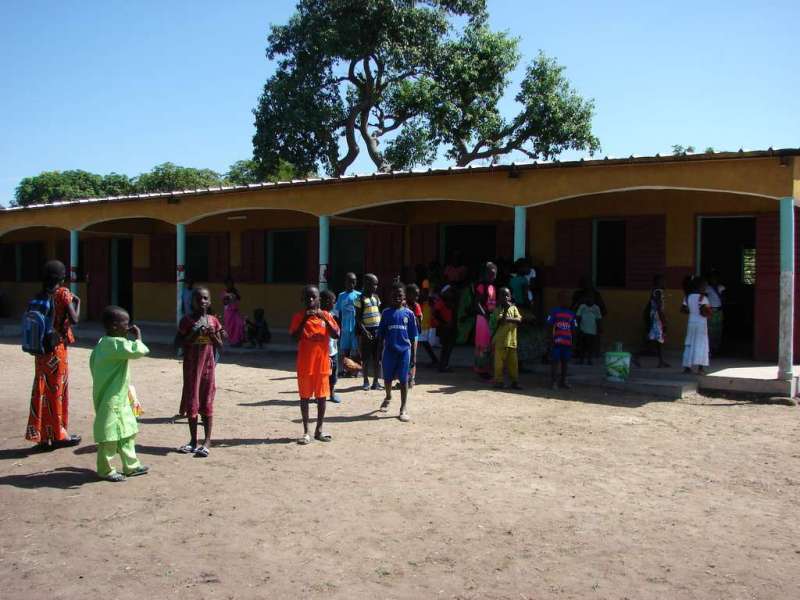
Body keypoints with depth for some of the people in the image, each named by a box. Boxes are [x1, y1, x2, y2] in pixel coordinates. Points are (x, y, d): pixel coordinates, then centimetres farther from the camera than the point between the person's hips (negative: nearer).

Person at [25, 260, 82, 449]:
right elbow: (74, 319, -14)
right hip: (58, 349, -5)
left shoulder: (39, 296, 4)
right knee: (58, 391, 6)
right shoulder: (63, 293, -10)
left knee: (41, 391, 10)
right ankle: (59, 434, 15)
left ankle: (42, 436, 14)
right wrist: (77, 303, 1)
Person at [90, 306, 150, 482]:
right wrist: (138, 337, -12)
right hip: (111, 400, -10)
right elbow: (139, 350, -32)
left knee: (127, 433, 16)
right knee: (110, 436, 3)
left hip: (119, 398, 10)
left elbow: (92, 361, 17)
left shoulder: (103, 343, 9)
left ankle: (131, 466, 26)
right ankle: (105, 470, 16)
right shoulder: (116, 343, -22)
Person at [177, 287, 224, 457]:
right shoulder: (187, 320, -3)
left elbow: (220, 345, 5)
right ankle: (193, 440, 17)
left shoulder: (214, 321, 3)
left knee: (207, 402, 3)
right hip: (191, 365, -1)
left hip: (208, 365, 1)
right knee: (192, 402, 5)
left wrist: (212, 334, -14)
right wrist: (195, 334, -18)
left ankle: (207, 441, 8)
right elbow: (180, 342, -5)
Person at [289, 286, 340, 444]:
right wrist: (304, 320, -21)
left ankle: (319, 429, 19)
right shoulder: (299, 316, -2)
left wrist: (324, 318, -17)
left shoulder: (326, 315, 3)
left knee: (321, 395, 8)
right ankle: (306, 431, 11)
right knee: (305, 396, 4)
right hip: (305, 364, -2)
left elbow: (336, 335, -7)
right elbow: (294, 337, -12)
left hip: (322, 362, 2)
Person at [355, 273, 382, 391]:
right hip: (367, 330, -5)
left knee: (377, 357, 4)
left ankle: (376, 381, 10)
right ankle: (366, 381, 13)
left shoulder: (376, 297, 12)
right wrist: (364, 331, -16)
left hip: (377, 329, 5)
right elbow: (358, 318, -8)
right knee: (366, 358, 2)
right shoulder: (360, 299, -5)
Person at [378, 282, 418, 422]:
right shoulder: (386, 313, 4)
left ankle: (404, 409, 10)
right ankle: (388, 398, 42)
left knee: (403, 380, 2)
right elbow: (381, 334, 6)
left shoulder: (409, 314, 2)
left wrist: (414, 355, 1)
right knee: (387, 377, 13)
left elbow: (413, 337, 4)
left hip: (404, 350, -1)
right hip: (389, 350, 1)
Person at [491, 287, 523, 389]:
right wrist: (506, 309, -20)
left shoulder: (514, 308, 9)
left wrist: (508, 319, -20)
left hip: (512, 341, 3)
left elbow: (519, 320, -6)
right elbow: (501, 321, -16)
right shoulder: (498, 310, -1)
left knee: (513, 362, 6)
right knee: (499, 362, 0)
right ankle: (498, 381, 8)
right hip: (500, 341, -3)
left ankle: (515, 381, 13)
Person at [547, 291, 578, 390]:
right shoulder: (554, 311, 0)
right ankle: (554, 382, 3)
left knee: (565, 361, 9)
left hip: (568, 342, 4)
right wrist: (551, 340, -9)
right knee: (555, 361, -2)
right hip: (556, 341, -4)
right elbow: (550, 326, -2)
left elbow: (573, 329, 14)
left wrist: (573, 341, 8)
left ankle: (563, 380, 20)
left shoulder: (571, 314, 12)